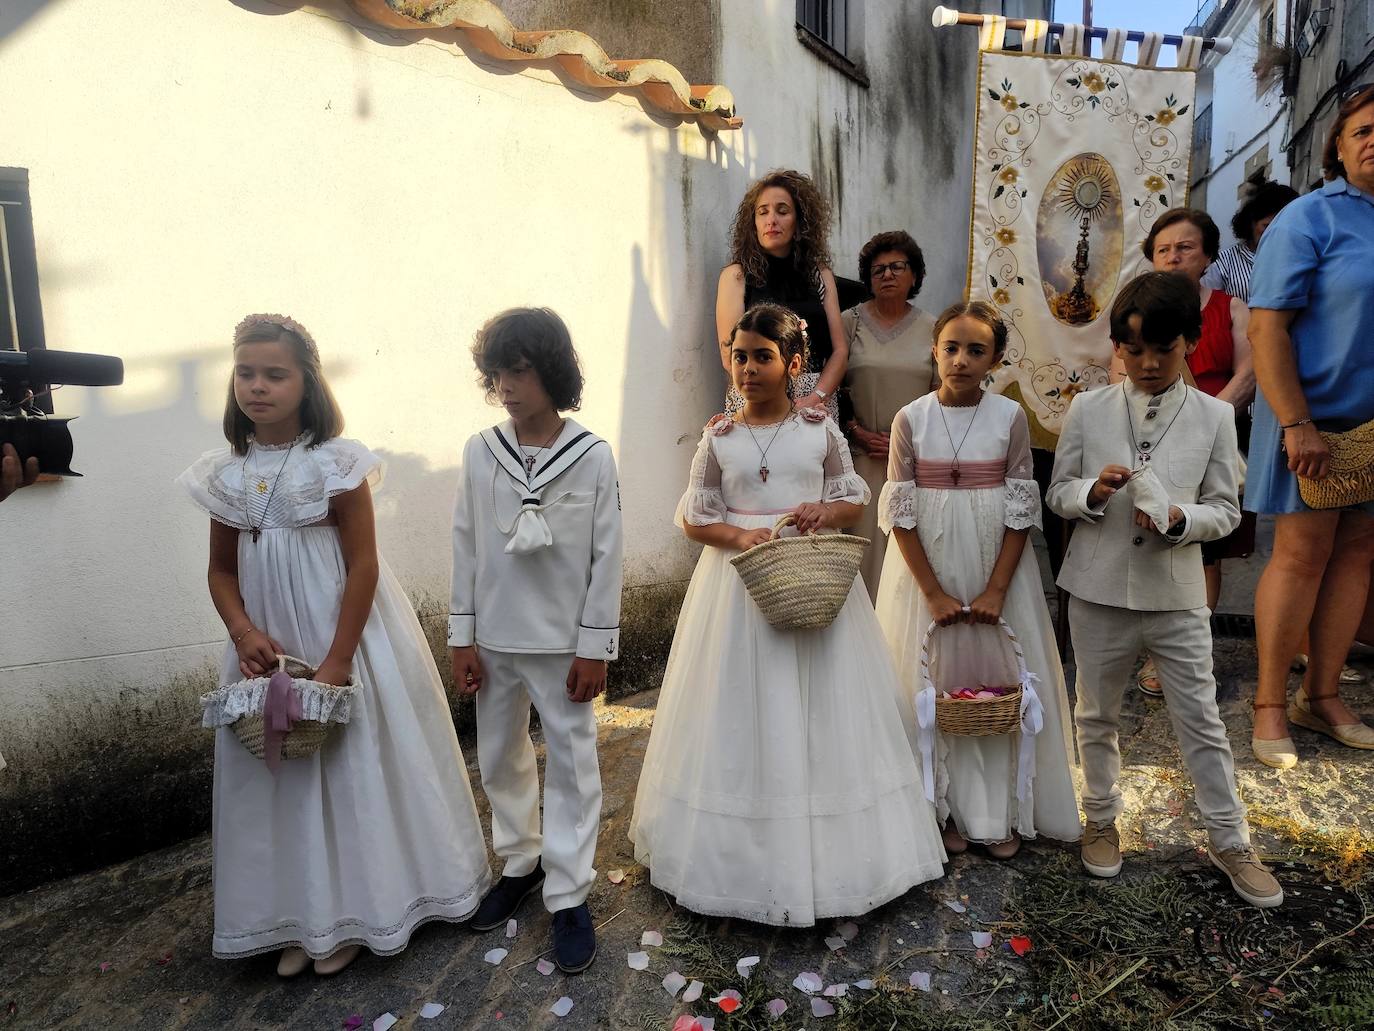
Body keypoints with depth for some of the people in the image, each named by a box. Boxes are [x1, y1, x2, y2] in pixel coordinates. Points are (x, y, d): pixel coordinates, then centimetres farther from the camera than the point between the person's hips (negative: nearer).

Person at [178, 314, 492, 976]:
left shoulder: (337, 462, -12)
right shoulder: (226, 473, 3)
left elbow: (364, 565, -13)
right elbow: (222, 569, 9)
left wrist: (337, 661, -15)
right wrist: (243, 633, -10)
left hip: (344, 633, -5)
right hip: (266, 644, 5)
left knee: (354, 767, 6)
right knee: (278, 777, 13)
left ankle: (355, 912, 27)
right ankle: (299, 918, 32)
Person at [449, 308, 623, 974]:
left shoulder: (593, 457, -10)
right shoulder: (479, 453, -3)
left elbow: (607, 557, -8)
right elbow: (466, 546, 2)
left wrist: (594, 646, -8)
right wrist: (463, 636, 2)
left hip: (565, 641, -3)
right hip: (495, 638, 4)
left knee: (571, 763, 7)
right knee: (500, 758, 17)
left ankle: (569, 894, 22)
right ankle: (521, 863, 39)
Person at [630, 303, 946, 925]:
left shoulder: (820, 430, 1)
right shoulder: (719, 438, 1)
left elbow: (855, 499, 6)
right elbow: (694, 518, 2)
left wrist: (827, 511, -15)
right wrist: (740, 536, -16)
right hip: (739, 586, 0)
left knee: (819, 710, 7)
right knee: (743, 715, 5)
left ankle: (826, 849, 26)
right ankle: (746, 850, 23)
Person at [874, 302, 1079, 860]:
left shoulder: (1010, 417, -3)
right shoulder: (910, 419, -5)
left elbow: (1022, 510, -4)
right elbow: (900, 514, -6)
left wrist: (997, 589, -11)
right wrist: (933, 591, -11)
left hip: (996, 570, 0)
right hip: (928, 570, 0)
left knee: (998, 680, 8)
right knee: (935, 684, 7)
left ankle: (1000, 812, 25)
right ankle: (947, 808, 24)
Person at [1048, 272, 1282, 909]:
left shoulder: (1214, 416, -1)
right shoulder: (1088, 410, -3)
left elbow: (1226, 510, 1)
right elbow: (1057, 494, 1)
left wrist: (1180, 519, -19)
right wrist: (1093, 491, -20)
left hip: (1177, 594, 0)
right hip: (1098, 590, 1)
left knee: (1201, 719, 9)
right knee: (1097, 714, 14)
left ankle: (1229, 840, 28)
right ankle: (1101, 819, 35)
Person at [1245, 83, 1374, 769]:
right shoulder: (1310, 219, -6)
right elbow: (1266, 327, -14)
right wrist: (1297, 425, -20)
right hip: (1314, 416, -6)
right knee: (1304, 551, -5)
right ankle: (1270, 706, 5)